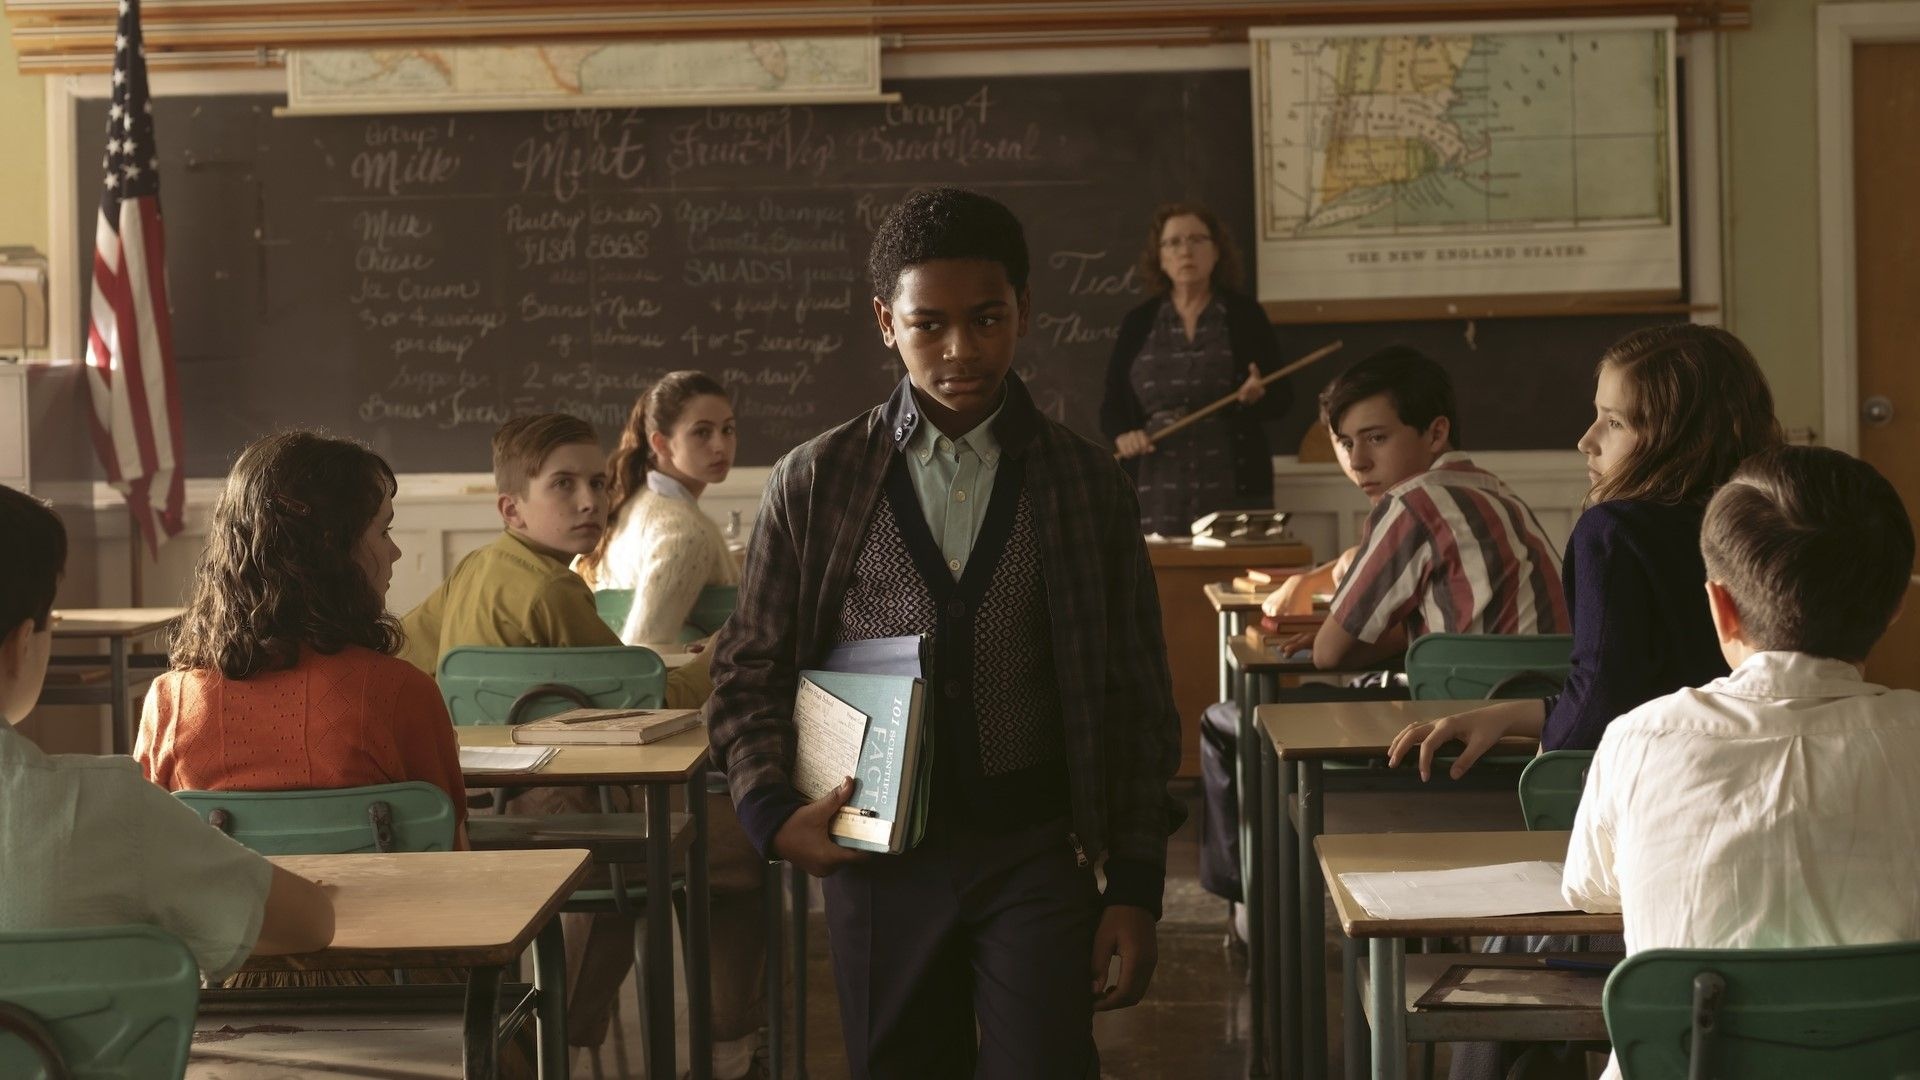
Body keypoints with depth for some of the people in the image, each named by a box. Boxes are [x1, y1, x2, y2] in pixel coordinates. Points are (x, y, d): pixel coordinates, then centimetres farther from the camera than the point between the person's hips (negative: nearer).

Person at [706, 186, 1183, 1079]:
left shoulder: (1087, 487, 2)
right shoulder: (815, 483, 2)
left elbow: (1136, 701, 4)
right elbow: (748, 671, 8)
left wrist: (1135, 887, 0)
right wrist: (770, 811, -8)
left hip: (1035, 849, -1)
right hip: (879, 856, 1)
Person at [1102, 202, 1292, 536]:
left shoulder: (1244, 315, 4)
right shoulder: (1139, 323, 9)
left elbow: (1282, 398, 5)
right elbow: (1112, 404, 11)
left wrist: (1258, 396, -16)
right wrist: (1123, 435, -9)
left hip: (1234, 490, -1)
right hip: (1155, 493, 1)